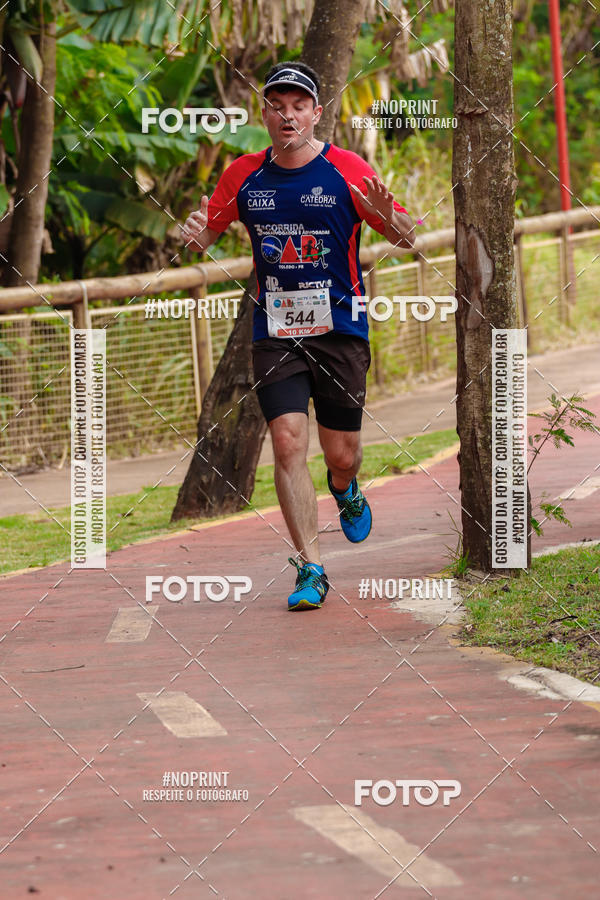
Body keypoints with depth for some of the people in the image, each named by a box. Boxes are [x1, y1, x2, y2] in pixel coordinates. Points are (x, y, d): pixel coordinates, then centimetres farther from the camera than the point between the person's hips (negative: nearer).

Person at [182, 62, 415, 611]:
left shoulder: (347, 170, -5)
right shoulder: (245, 175, 3)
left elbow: (407, 239, -3)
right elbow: (206, 236, 13)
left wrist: (388, 218, -26)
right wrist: (197, 233, -11)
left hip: (341, 329, -1)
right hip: (275, 332, 1)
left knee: (342, 454, 6)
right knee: (288, 442, -13)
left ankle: (345, 490, 45)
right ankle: (311, 569, -6)